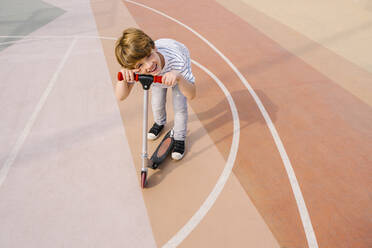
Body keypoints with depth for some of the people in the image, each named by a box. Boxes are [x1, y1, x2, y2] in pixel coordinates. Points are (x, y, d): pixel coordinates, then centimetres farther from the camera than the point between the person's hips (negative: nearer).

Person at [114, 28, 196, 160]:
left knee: (179, 106, -6)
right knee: (157, 103, 11)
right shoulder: (137, 66, -41)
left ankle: (179, 139, 23)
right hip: (157, 75, 2)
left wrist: (179, 77, -64)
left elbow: (191, 95, -44)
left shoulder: (177, 58, -49)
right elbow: (121, 96, -34)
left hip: (178, 71, -2)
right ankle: (160, 123, 49)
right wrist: (123, 77, -55)